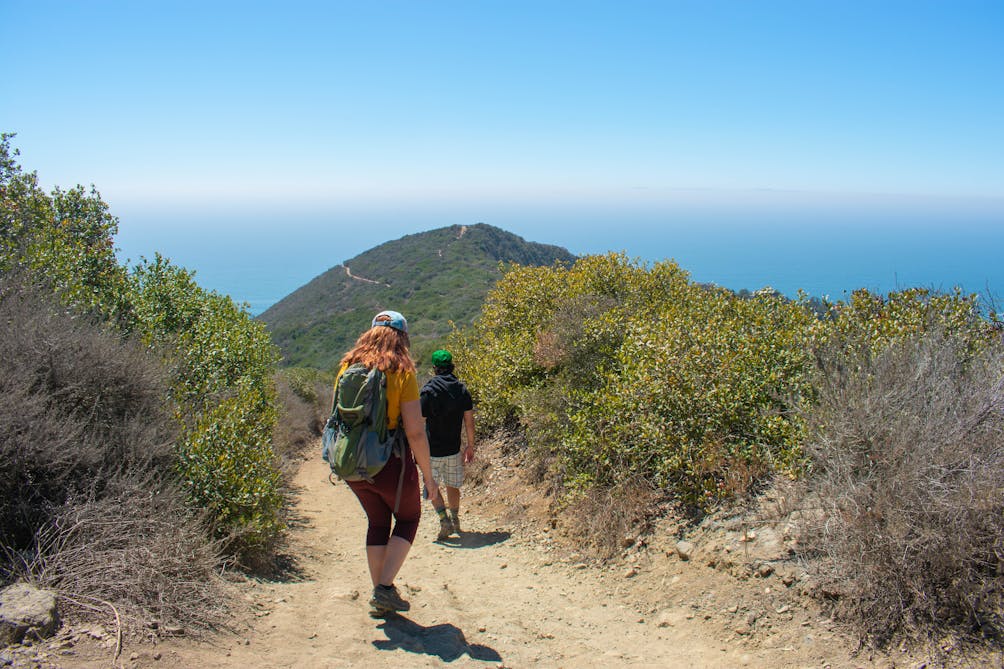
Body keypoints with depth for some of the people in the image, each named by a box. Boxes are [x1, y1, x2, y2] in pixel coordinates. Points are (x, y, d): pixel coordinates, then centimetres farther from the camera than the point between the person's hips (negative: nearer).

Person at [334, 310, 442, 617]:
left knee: (377, 523, 22)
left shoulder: (348, 366, 3)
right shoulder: (401, 370, -12)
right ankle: (385, 588, 7)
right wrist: (428, 476, -6)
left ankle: (379, 598, 25)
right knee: (408, 518, 19)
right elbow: (415, 432, -15)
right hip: (390, 463, -5)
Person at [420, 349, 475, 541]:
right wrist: (470, 446, 11)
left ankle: (444, 520, -6)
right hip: (454, 449, 4)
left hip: (433, 450, -4)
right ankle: (455, 520, 31)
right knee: (452, 486, 19)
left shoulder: (428, 390, -12)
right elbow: (469, 421, 2)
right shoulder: (462, 389, 0)